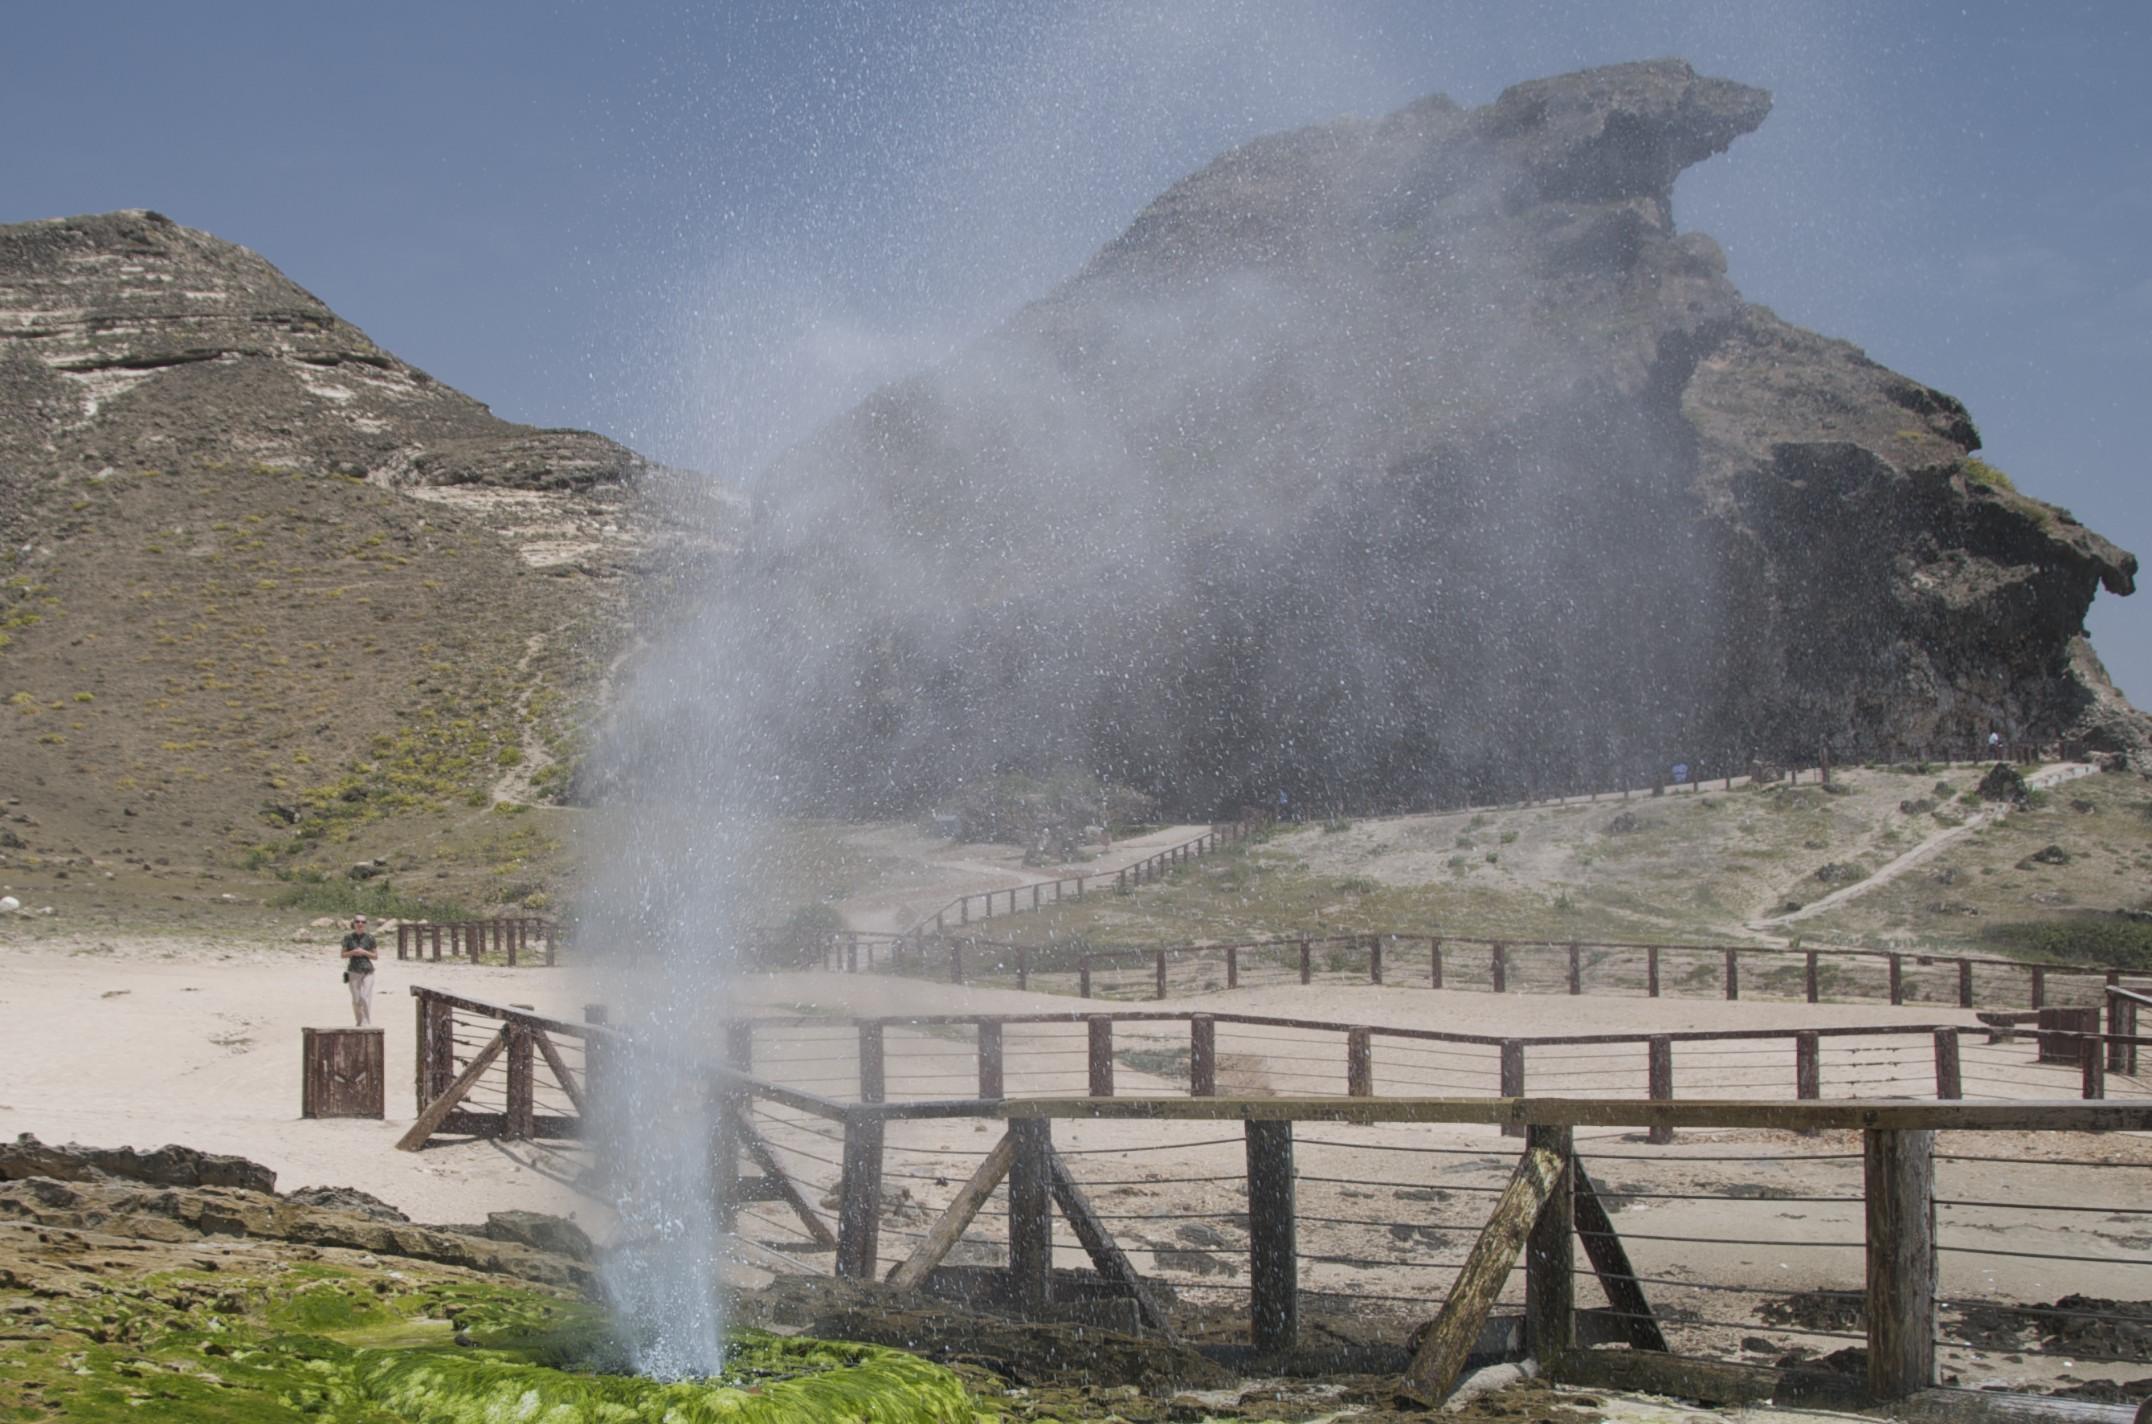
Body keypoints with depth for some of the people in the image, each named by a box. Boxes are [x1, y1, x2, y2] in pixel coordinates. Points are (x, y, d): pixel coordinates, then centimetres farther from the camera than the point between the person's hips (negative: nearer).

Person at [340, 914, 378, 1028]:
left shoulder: (369, 938, 3)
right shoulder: (348, 938, 4)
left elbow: (375, 956, 6)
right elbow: (343, 955, 8)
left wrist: (364, 952, -11)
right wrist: (353, 952, -11)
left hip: (367, 971, -1)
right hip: (353, 971, 1)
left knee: (366, 998, -12)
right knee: (356, 999, 4)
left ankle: (367, 1024, -13)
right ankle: (359, 1021, 23)